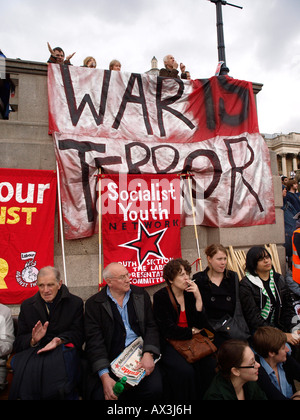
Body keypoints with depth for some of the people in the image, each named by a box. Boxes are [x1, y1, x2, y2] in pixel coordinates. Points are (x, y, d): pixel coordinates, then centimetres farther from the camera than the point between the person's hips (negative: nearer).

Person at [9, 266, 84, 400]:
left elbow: (78, 335, 1)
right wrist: (33, 340, -14)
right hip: (34, 352, 2)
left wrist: (60, 340, -19)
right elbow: (19, 342, 10)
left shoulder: (75, 303, 4)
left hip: (63, 349, -1)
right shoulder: (27, 305, 11)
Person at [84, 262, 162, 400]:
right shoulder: (93, 304, -1)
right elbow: (94, 341, -6)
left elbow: (151, 327, 5)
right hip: (110, 359, -1)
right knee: (101, 394, -25)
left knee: (155, 388, -21)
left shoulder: (141, 295, 8)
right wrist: (104, 376, -17)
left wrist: (148, 354, -13)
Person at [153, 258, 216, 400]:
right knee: (185, 371, -27)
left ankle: (204, 396, 2)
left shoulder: (190, 294, 5)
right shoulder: (160, 297, -7)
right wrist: (192, 331, -4)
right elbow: (168, 331, -12)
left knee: (210, 364, -20)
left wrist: (198, 298, -9)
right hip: (169, 344, -4)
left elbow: (202, 325, 0)